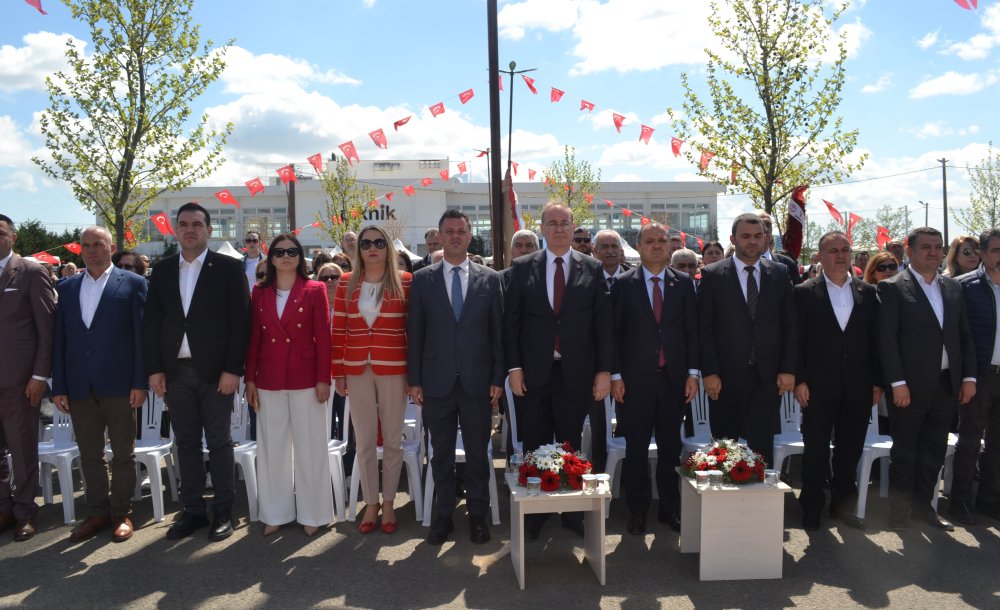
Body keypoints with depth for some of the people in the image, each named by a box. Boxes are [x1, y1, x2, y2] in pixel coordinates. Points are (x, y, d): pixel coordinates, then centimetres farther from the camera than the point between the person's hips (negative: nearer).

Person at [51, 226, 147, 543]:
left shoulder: (133, 284, -1)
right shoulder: (67, 288, 11)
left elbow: (142, 335, -5)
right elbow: (60, 339, 9)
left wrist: (140, 383, -10)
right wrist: (59, 386, 4)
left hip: (119, 385, -4)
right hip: (79, 386, 4)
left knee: (123, 454, 7)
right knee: (89, 454, 12)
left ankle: (122, 513, 20)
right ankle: (98, 512, 26)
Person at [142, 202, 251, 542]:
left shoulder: (229, 268, -2)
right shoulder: (162, 270, 10)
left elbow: (240, 322, -7)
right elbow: (151, 322, 9)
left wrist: (233, 370, -13)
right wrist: (154, 369, 1)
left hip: (215, 371, -4)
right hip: (175, 371, 4)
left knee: (219, 443, 4)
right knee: (186, 444, 11)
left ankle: (223, 513, 14)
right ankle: (192, 511, 21)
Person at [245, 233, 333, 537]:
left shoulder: (314, 290, -2)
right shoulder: (260, 292, 8)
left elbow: (323, 337, -5)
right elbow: (254, 338, 8)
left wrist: (323, 379, -9)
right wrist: (250, 378, 3)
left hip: (305, 378, -3)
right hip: (269, 379, 3)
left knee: (309, 446, 4)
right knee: (272, 447, 10)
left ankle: (312, 513, 17)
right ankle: (276, 513, 23)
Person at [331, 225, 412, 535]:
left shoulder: (405, 282, -1)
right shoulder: (346, 284, 5)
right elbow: (338, 330, 6)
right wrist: (338, 372, 3)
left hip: (393, 369, -2)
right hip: (357, 370, 2)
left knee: (392, 439, 8)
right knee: (364, 441, 9)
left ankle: (388, 503, 23)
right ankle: (371, 503, 23)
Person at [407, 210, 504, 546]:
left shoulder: (490, 278, 4)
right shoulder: (422, 279, 4)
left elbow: (498, 331, 3)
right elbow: (415, 332, 3)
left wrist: (498, 378, -1)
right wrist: (414, 380, 0)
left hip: (477, 380, 0)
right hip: (437, 381, 0)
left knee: (477, 452, 8)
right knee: (441, 453, 10)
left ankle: (477, 515, 23)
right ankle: (443, 515, 24)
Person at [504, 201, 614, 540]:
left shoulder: (592, 268, 4)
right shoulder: (522, 267, 4)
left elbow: (604, 323, 2)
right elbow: (511, 321, 2)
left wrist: (604, 370, -3)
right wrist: (513, 367, -4)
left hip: (576, 373, 0)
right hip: (532, 373, 0)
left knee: (571, 447, 9)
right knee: (534, 447, 8)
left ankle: (573, 513, 22)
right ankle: (533, 515, 22)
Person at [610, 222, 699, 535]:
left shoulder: (684, 283, 7)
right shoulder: (624, 283, 0)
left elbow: (692, 330, 7)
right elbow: (614, 332, -1)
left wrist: (693, 372, 1)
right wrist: (616, 375, -5)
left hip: (673, 378, 2)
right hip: (636, 379, -2)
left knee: (670, 447, 10)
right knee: (636, 448, 5)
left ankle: (670, 508, 23)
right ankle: (637, 511, 18)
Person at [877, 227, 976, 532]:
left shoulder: (953, 288, 12)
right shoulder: (892, 288, -6)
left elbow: (965, 335, 14)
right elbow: (887, 339, -11)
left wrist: (969, 376, 5)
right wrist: (897, 383, -16)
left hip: (946, 385, 5)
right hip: (910, 386, -5)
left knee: (934, 450, 13)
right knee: (905, 450, 6)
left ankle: (924, 503, 27)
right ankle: (899, 507, 20)